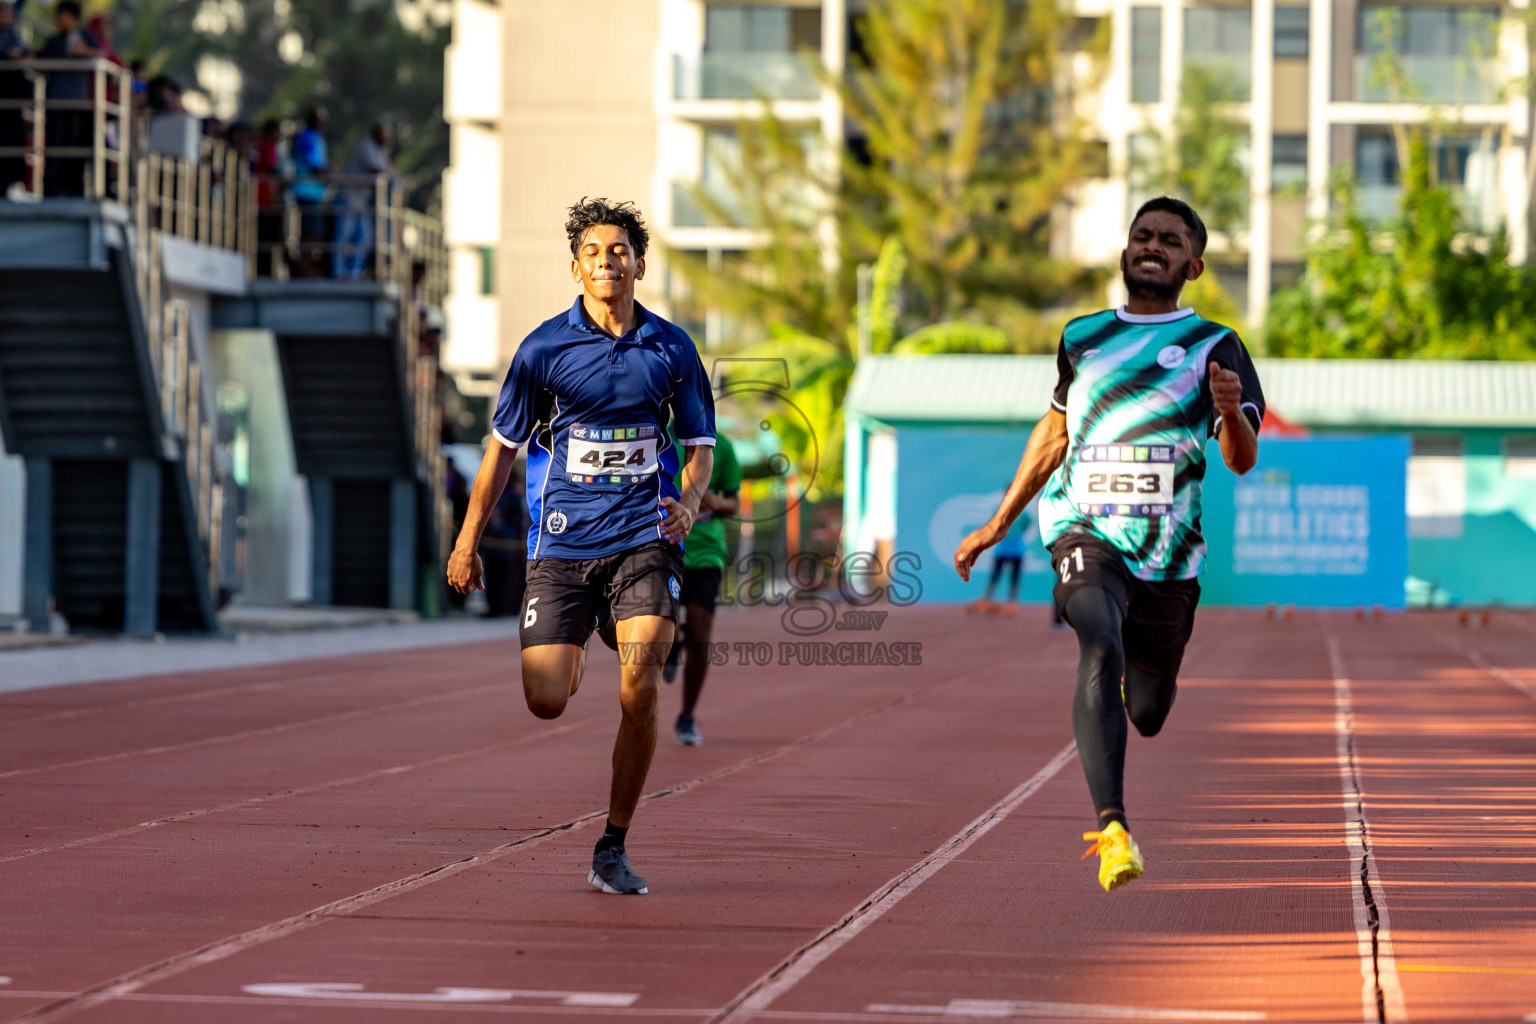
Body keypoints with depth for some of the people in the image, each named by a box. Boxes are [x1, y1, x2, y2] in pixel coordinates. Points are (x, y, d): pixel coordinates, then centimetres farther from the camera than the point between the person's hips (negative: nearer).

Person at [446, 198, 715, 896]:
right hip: (560, 544, 0)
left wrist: (690, 500, -10)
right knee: (545, 702, -8)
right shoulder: (544, 348, 1)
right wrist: (467, 541, 10)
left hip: (644, 539, 0)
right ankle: (572, 660, 34)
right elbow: (503, 446, 9)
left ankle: (613, 850, -3)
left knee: (639, 688, -17)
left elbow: (700, 443, 12)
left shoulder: (671, 348, 4)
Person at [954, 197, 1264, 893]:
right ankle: (1112, 831, -36)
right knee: (1101, 648, -28)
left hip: (1168, 549, 0)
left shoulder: (1213, 346, 4)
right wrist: (996, 526, 29)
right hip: (1086, 528, 0)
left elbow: (1242, 460, -6)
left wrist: (1231, 413, -29)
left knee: (1147, 715, 9)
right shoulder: (1083, 338, 14)